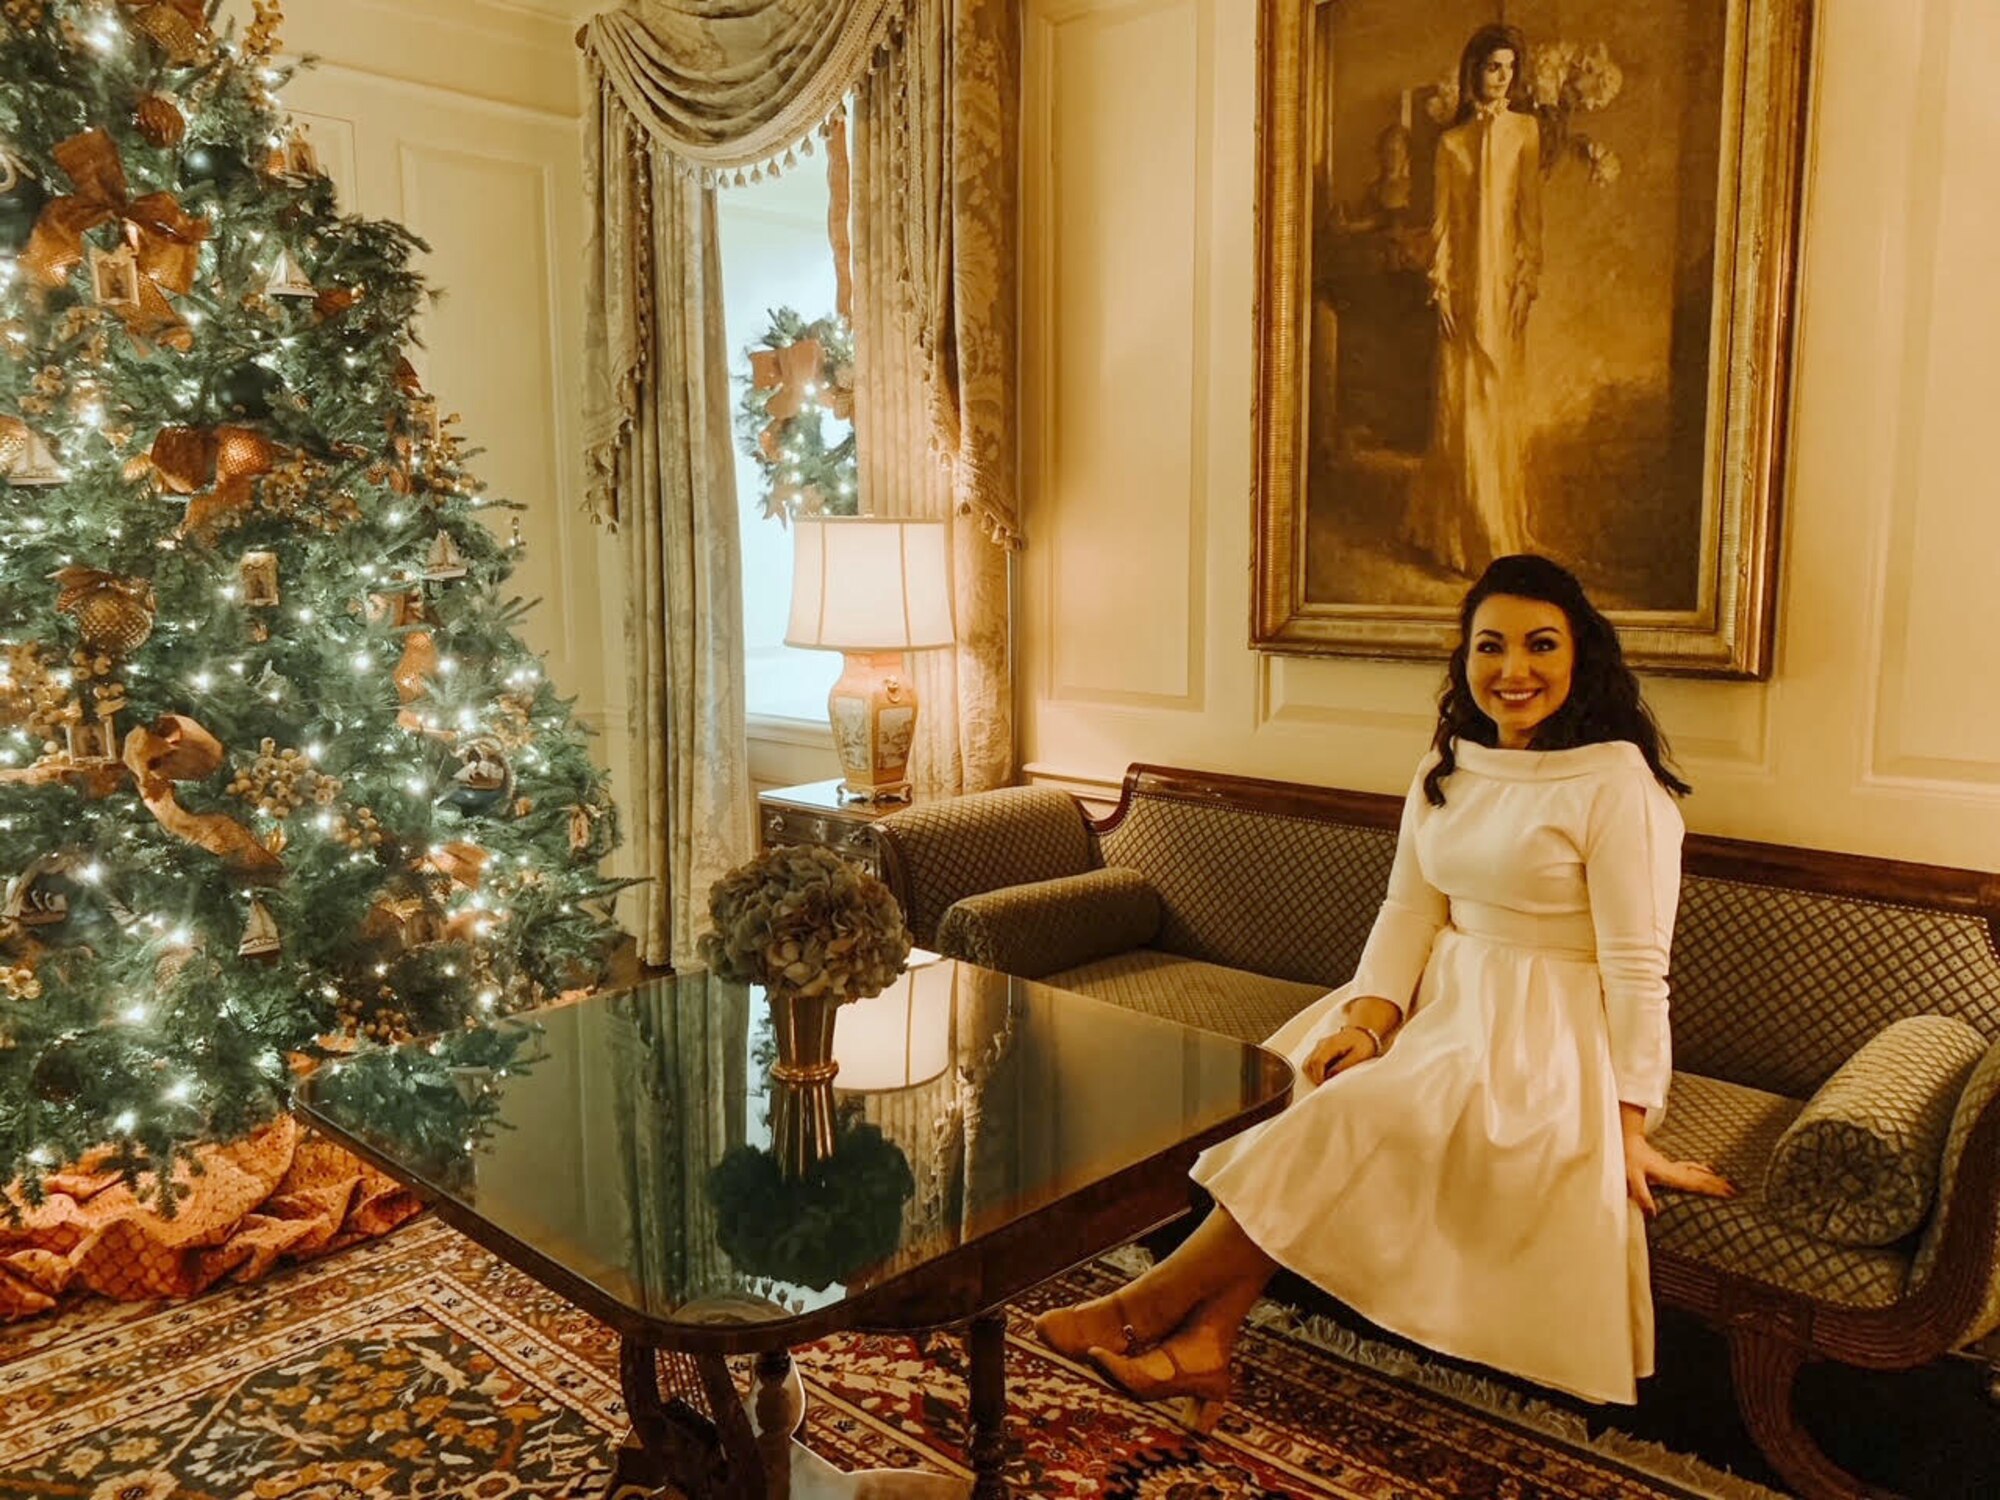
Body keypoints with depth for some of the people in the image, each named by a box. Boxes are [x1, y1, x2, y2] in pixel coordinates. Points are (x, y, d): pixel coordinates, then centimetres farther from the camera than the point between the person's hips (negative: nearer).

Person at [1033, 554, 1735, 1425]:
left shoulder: (1617, 781, -12)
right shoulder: (1448, 764, 8)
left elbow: (1636, 968, -13)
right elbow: (1408, 907, 3)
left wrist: (1629, 1126, -15)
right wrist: (1367, 1017, -14)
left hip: (1546, 1028, -6)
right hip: (1441, 995, 7)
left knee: (1361, 1114, -28)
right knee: (1284, 1085, -20)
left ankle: (1151, 1305, -21)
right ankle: (1207, 1337, -24)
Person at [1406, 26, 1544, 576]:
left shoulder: (1524, 130, 5)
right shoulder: (1452, 140, 7)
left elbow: (1530, 212, 1)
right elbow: (1442, 220, 5)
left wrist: (1527, 281, -6)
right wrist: (1440, 286, -4)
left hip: (1505, 278, 0)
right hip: (1464, 279, 1)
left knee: (1502, 401, 2)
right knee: (1461, 402, 1)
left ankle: (1501, 528, 12)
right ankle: (1462, 530, 9)